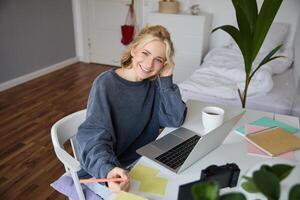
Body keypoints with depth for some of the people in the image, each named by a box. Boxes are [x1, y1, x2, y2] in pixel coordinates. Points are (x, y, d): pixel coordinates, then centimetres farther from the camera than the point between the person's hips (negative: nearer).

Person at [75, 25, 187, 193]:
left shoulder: (155, 84, 0)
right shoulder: (106, 84, -17)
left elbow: (176, 120, -8)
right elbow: (94, 136, -26)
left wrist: (166, 79, -15)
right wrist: (108, 170, -45)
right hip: (110, 171, -5)